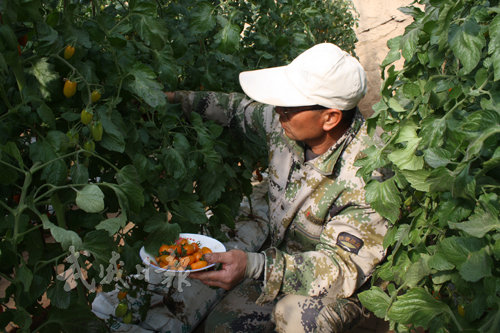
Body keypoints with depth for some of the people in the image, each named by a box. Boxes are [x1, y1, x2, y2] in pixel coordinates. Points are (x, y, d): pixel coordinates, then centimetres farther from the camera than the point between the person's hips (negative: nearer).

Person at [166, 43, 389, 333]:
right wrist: (180, 99, 7)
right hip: (287, 264, 6)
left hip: (351, 286, -6)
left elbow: (344, 268, -32)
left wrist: (255, 266, -43)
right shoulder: (286, 123, -14)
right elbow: (241, 109, 9)